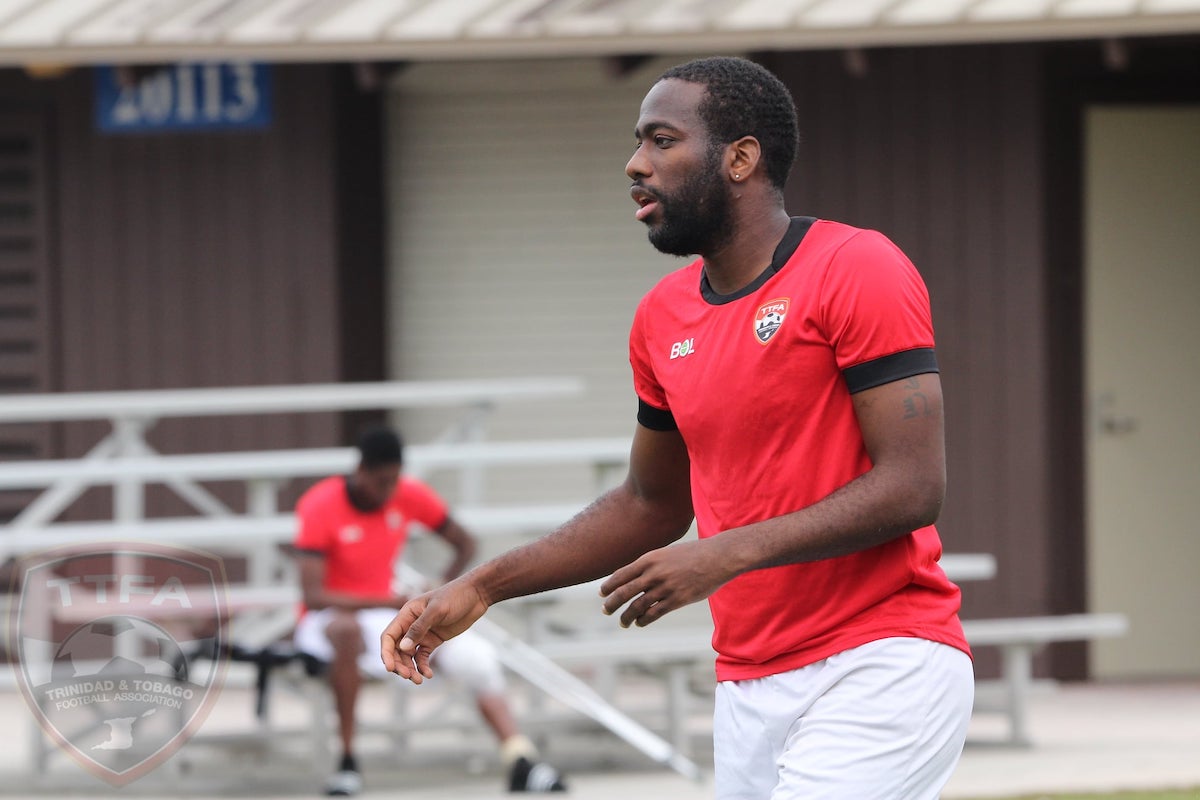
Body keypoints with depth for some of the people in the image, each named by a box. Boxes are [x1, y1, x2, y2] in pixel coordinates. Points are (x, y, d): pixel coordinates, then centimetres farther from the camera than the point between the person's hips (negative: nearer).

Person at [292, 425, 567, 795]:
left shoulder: (410, 496, -4)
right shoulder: (319, 506, -18)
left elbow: (464, 543, 9)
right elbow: (313, 596, -26)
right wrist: (393, 602, -34)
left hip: (386, 613, 5)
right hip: (326, 621, -5)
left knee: (476, 655, -19)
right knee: (347, 629, -43)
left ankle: (521, 762, -26)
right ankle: (347, 761, -33)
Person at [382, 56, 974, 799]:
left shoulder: (858, 272, -9)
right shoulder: (662, 318, 12)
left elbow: (912, 487, -15)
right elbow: (650, 505, 24)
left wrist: (729, 555, -21)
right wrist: (481, 588, 16)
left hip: (880, 672, -7)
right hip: (751, 692, 7)